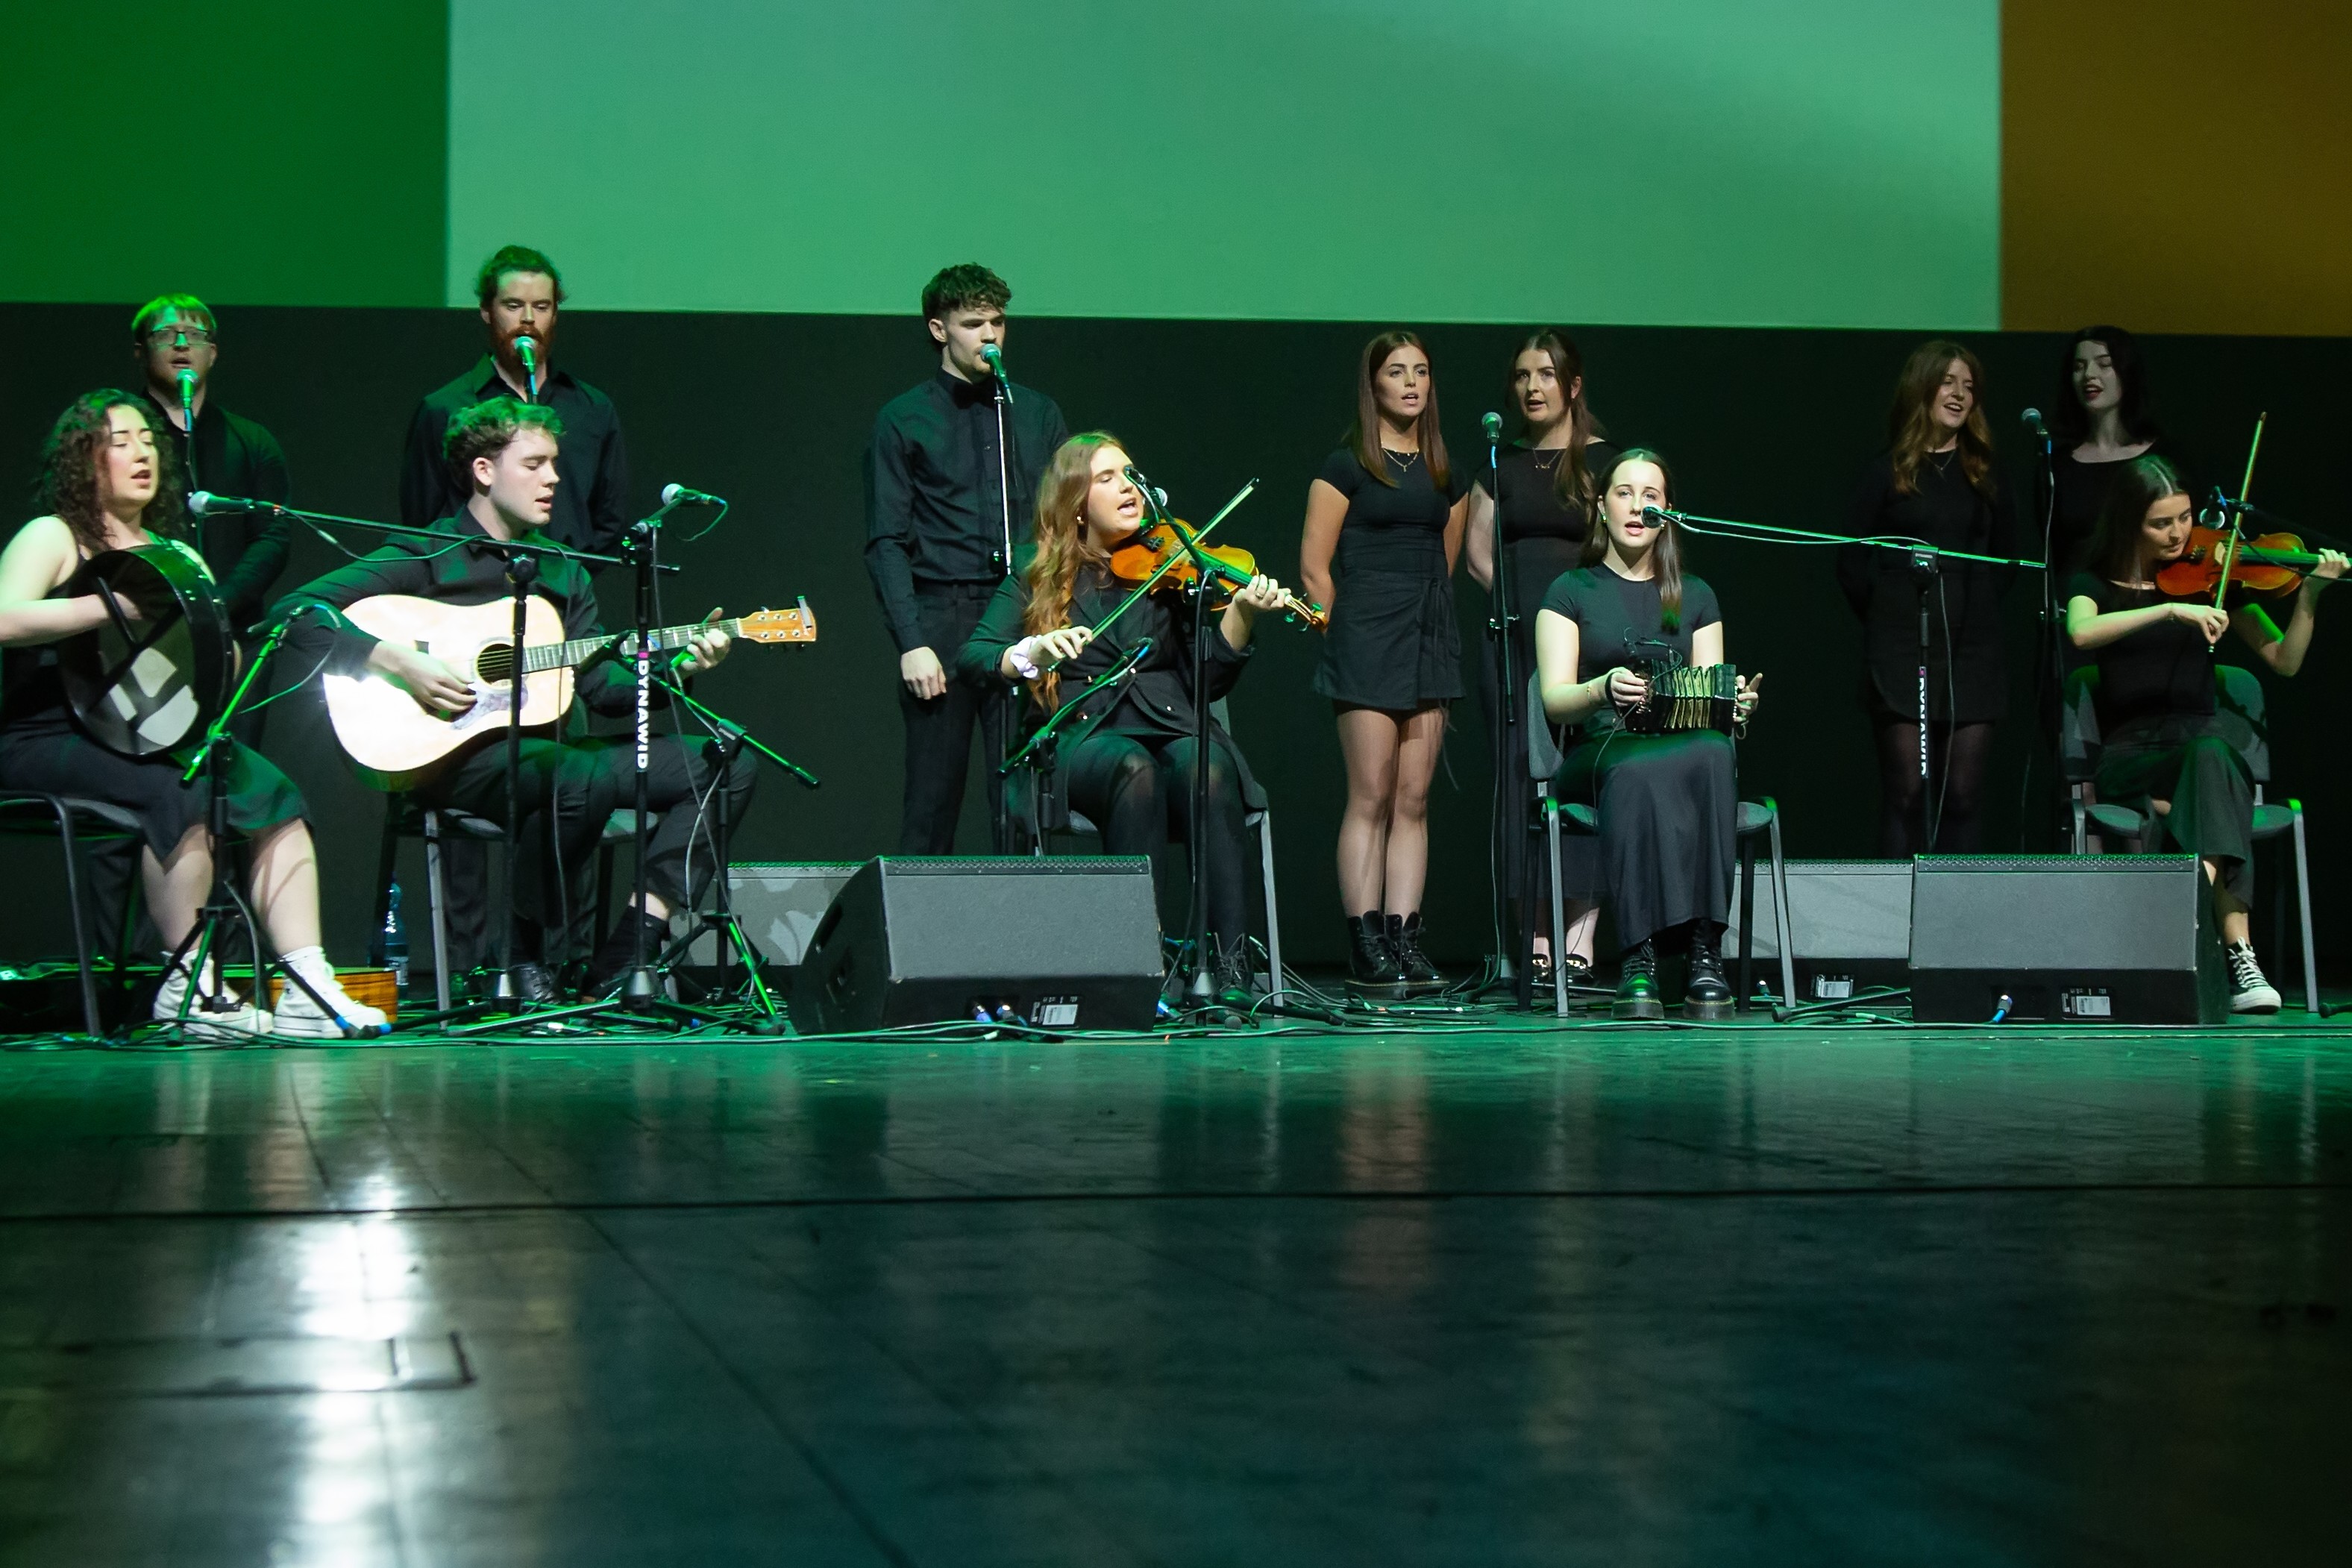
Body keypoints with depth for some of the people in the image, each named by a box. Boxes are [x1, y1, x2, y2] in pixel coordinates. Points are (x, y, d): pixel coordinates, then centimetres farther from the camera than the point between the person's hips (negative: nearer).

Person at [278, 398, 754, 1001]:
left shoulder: (563, 573, 18)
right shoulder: (427, 556, -2)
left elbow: (600, 684, 12)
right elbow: (297, 608, -9)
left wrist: (676, 667, -5)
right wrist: (395, 662, -20)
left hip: (540, 745, 7)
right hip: (447, 752, -7)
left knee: (728, 766, -6)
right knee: (583, 776, -38)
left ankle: (622, 962, -14)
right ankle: (523, 959, -17)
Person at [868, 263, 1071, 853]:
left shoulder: (1039, 415, 15)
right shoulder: (904, 421, 6)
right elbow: (887, 542, 0)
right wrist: (911, 642, -10)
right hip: (942, 620, -2)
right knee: (932, 800, -1)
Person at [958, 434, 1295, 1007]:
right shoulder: (1040, 578, 13)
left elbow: (1210, 678, 6)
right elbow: (971, 658, 3)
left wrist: (1241, 614, -11)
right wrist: (1032, 651, -16)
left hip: (1173, 727, 1)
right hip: (1085, 739, -1)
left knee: (1206, 766, -35)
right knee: (1133, 767, -37)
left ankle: (1230, 965, -39)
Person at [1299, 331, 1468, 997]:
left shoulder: (1445, 473, 15)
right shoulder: (1345, 467, -1)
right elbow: (1314, 567, -3)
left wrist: (1428, 621, 10)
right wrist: (1346, 637, -3)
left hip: (1430, 641, 5)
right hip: (1367, 640, -5)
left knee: (1414, 799, 3)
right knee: (1371, 797, -7)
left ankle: (1405, 937, 6)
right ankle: (1365, 946, -6)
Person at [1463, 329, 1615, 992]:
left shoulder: (1603, 460, 4)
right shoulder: (1501, 463, 15)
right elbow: (1476, 547, 14)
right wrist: (1515, 597, 0)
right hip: (1515, 636, 3)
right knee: (1521, 779, -1)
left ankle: (1579, 941, -7)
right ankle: (1536, 942, 1)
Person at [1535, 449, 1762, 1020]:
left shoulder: (1696, 597, 21)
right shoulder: (1571, 592, 13)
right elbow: (1554, 700, 1)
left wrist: (1733, 701, -13)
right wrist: (1604, 689, -22)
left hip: (1687, 749, 2)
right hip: (1599, 752, -2)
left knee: (1713, 753, -37)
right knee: (1639, 773, -40)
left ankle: (1705, 954, -41)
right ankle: (1638, 962, -43)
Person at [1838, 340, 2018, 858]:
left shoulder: (1984, 474, 12)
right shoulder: (1890, 472, 3)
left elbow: (2006, 552, 20)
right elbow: (1853, 560, 5)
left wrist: (1979, 605, 9)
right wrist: (1886, 615, 2)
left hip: (1972, 648, 3)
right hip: (1903, 651, -3)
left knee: (1964, 792, 0)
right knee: (1906, 791, -4)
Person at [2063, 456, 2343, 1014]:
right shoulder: (2095, 585, 6)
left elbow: (2285, 661, 4)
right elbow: (2081, 633, -19)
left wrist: (2310, 593, -12)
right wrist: (2172, 610, -28)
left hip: (2203, 742, 1)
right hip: (2129, 758, -1)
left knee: (2210, 756, -37)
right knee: (2210, 791, -36)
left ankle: (2237, 956, -51)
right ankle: (2237, 954, -44)